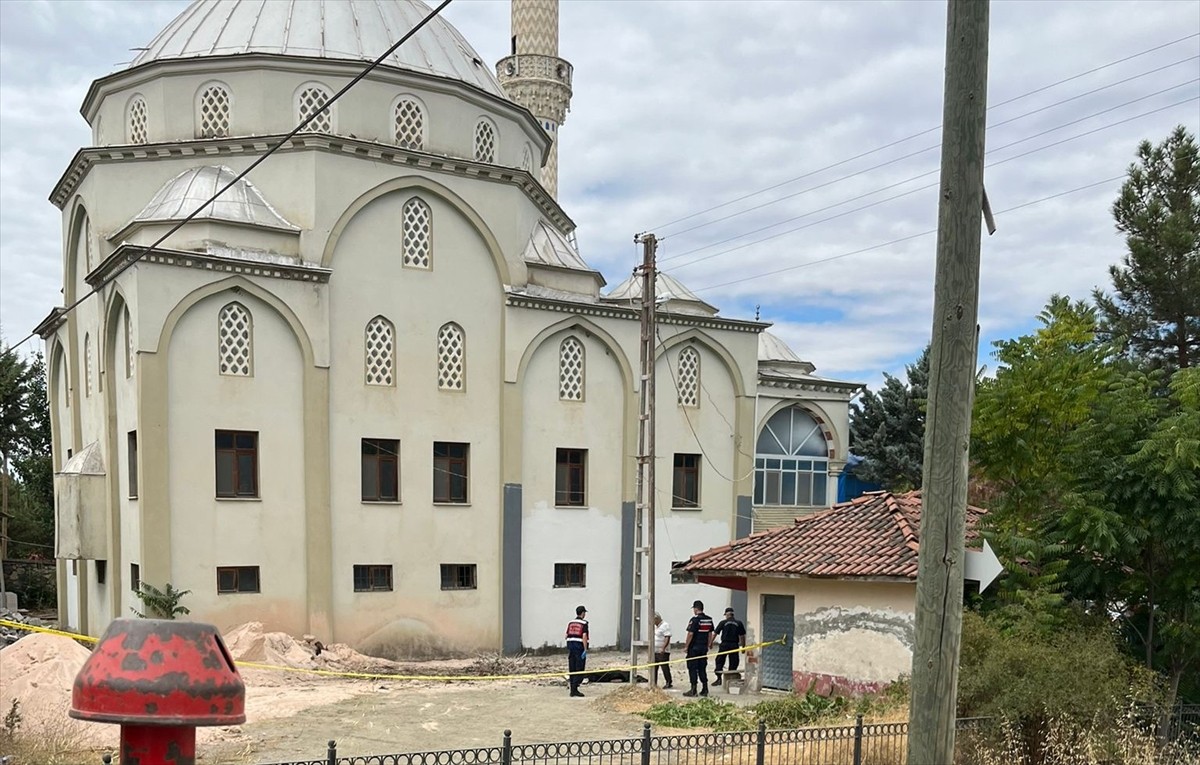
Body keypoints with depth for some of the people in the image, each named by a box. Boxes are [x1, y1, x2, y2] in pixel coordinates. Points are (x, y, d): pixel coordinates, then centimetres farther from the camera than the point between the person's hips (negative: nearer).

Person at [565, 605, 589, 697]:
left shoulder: (570, 622, 10)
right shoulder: (584, 623, -8)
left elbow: (567, 636, 11)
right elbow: (584, 636, -16)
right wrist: (585, 650, -16)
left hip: (570, 645, 6)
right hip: (580, 647, -6)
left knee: (572, 669, 9)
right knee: (580, 670, -2)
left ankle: (572, 690, 10)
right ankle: (574, 689, -12)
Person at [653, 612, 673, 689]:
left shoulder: (665, 626, -12)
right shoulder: (655, 626, 17)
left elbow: (667, 638, -18)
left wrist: (663, 648, -25)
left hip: (663, 652, -9)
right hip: (654, 651, 9)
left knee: (665, 667, -4)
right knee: (654, 668, 8)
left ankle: (668, 683, 5)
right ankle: (654, 683, 15)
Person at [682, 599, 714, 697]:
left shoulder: (695, 619, -15)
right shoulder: (709, 619, 7)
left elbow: (690, 634, -16)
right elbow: (710, 633, 12)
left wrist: (686, 646, -10)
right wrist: (709, 645, 19)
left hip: (694, 648, -7)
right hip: (704, 648, 7)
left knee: (692, 668, 0)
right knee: (702, 668, 13)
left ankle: (693, 690, -1)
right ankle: (705, 690, 13)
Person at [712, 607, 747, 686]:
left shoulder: (723, 622, 0)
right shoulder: (739, 623, 4)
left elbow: (716, 633, 2)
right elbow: (742, 636, 3)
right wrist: (743, 646, 10)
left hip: (724, 644, -1)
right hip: (734, 645, 1)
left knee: (719, 661, 7)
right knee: (733, 663, 9)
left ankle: (719, 678, 2)